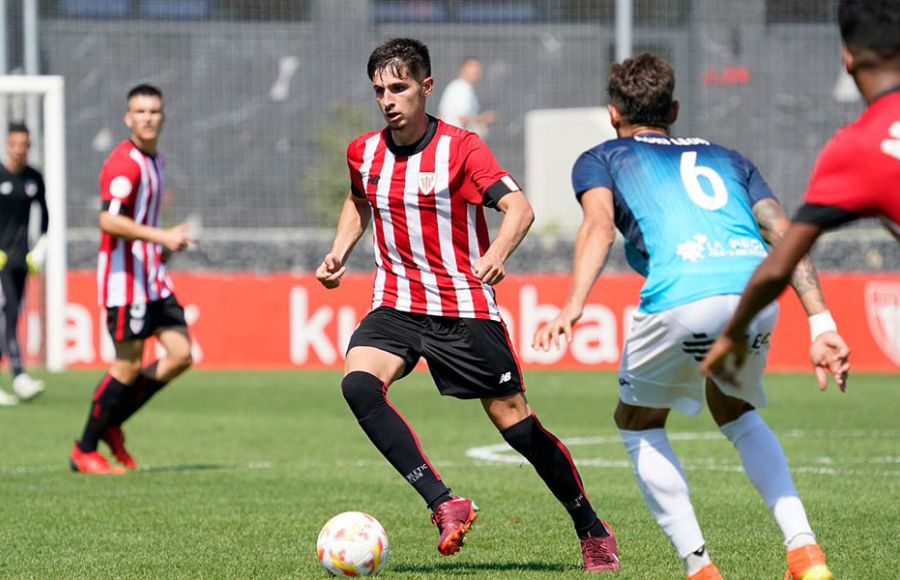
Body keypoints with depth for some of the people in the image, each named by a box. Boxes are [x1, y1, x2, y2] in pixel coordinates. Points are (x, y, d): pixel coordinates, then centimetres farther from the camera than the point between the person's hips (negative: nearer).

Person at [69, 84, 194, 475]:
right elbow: (109, 220, -27)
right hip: (125, 278, -9)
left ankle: (112, 426, 14)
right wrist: (161, 236, -32)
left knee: (180, 355, 1)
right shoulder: (124, 162, -15)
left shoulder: (156, 160, 15)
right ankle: (85, 450, 7)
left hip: (154, 279, 9)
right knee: (129, 367, -7)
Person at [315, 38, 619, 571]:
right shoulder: (364, 153, 5)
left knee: (515, 422, -2)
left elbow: (519, 207, -22)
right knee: (359, 384, -26)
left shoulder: (462, 147, -11)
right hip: (396, 306, 4)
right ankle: (444, 504, -24)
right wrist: (340, 252, 9)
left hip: (465, 310, -4)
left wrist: (498, 252, -42)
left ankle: (593, 532, 17)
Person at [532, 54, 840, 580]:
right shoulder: (726, 158, 34)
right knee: (734, 410, 32)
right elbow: (785, 235, 19)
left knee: (638, 422, 23)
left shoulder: (601, 159, 24)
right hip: (757, 290, 4)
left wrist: (573, 307, -12)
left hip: (681, 300, -4)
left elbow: (600, 224, 1)